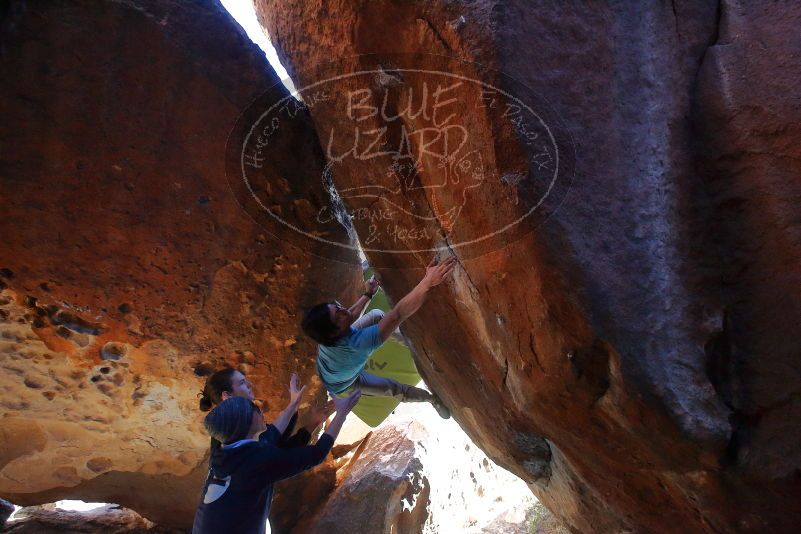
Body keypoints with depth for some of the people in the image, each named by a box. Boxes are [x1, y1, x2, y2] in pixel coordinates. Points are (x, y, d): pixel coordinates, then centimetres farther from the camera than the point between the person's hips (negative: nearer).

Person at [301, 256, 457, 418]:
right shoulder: (356, 343, -54)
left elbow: (352, 313, -7)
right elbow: (397, 314, -62)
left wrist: (368, 294, 3)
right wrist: (428, 281, -70)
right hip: (343, 386, -5)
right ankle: (433, 399, 27)